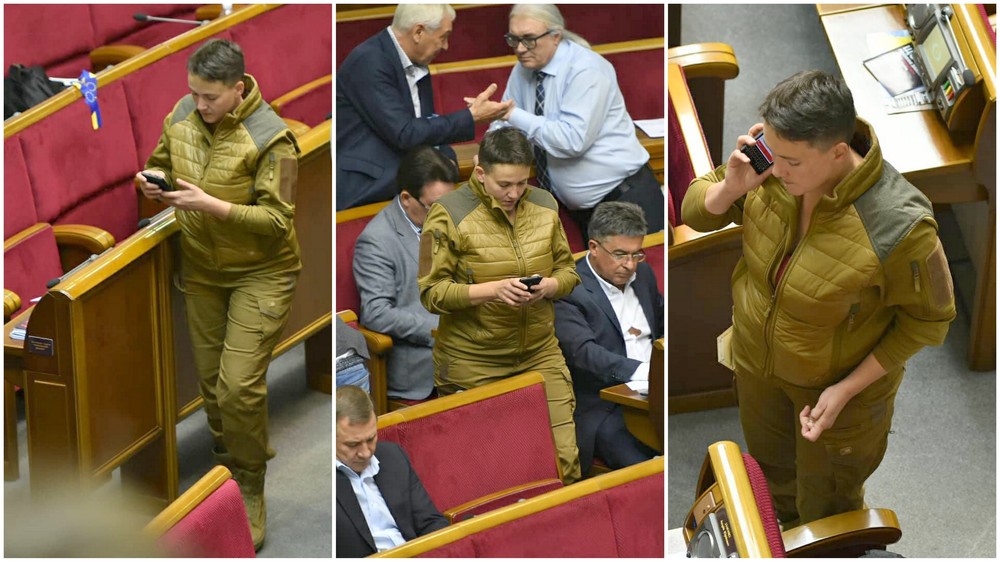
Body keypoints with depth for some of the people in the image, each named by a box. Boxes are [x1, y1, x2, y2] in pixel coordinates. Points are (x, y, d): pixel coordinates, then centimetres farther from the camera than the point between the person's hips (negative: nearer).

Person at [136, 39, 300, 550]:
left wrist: (210, 204, -31)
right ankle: (226, 464, 34)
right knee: (211, 380, 13)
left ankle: (250, 490, 9)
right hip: (202, 269, 6)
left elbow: (277, 218, -22)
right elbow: (161, 162, 14)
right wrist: (154, 180, -10)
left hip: (260, 272, -6)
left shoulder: (269, 138, -22)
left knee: (239, 385, -11)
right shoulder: (182, 116, -4)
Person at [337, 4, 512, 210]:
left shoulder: (417, 65, 9)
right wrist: (471, 117, -17)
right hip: (362, 187, -8)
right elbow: (403, 134, -22)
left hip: (399, 175, 8)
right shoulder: (369, 61, -17)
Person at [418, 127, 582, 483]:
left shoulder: (543, 206, 3)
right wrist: (493, 289, -24)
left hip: (540, 355, 4)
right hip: (473, 364, -3)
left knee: (564, 457, -2)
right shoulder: (449, 215, -11)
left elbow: (567, 270, 11)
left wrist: (548, 286, -13)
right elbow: (431, 292, -11)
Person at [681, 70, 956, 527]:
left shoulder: (898, 225, -38)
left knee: (825, 506, 22)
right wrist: (731, 188, -32)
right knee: (771, 458, 34)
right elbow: (696, 211, -8)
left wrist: (846, 390, -22)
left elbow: (928, 318, -20)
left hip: (841, 379, -5)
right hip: (756, 354, 5)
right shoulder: (772, 166, -25)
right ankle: (786, 523, 67)